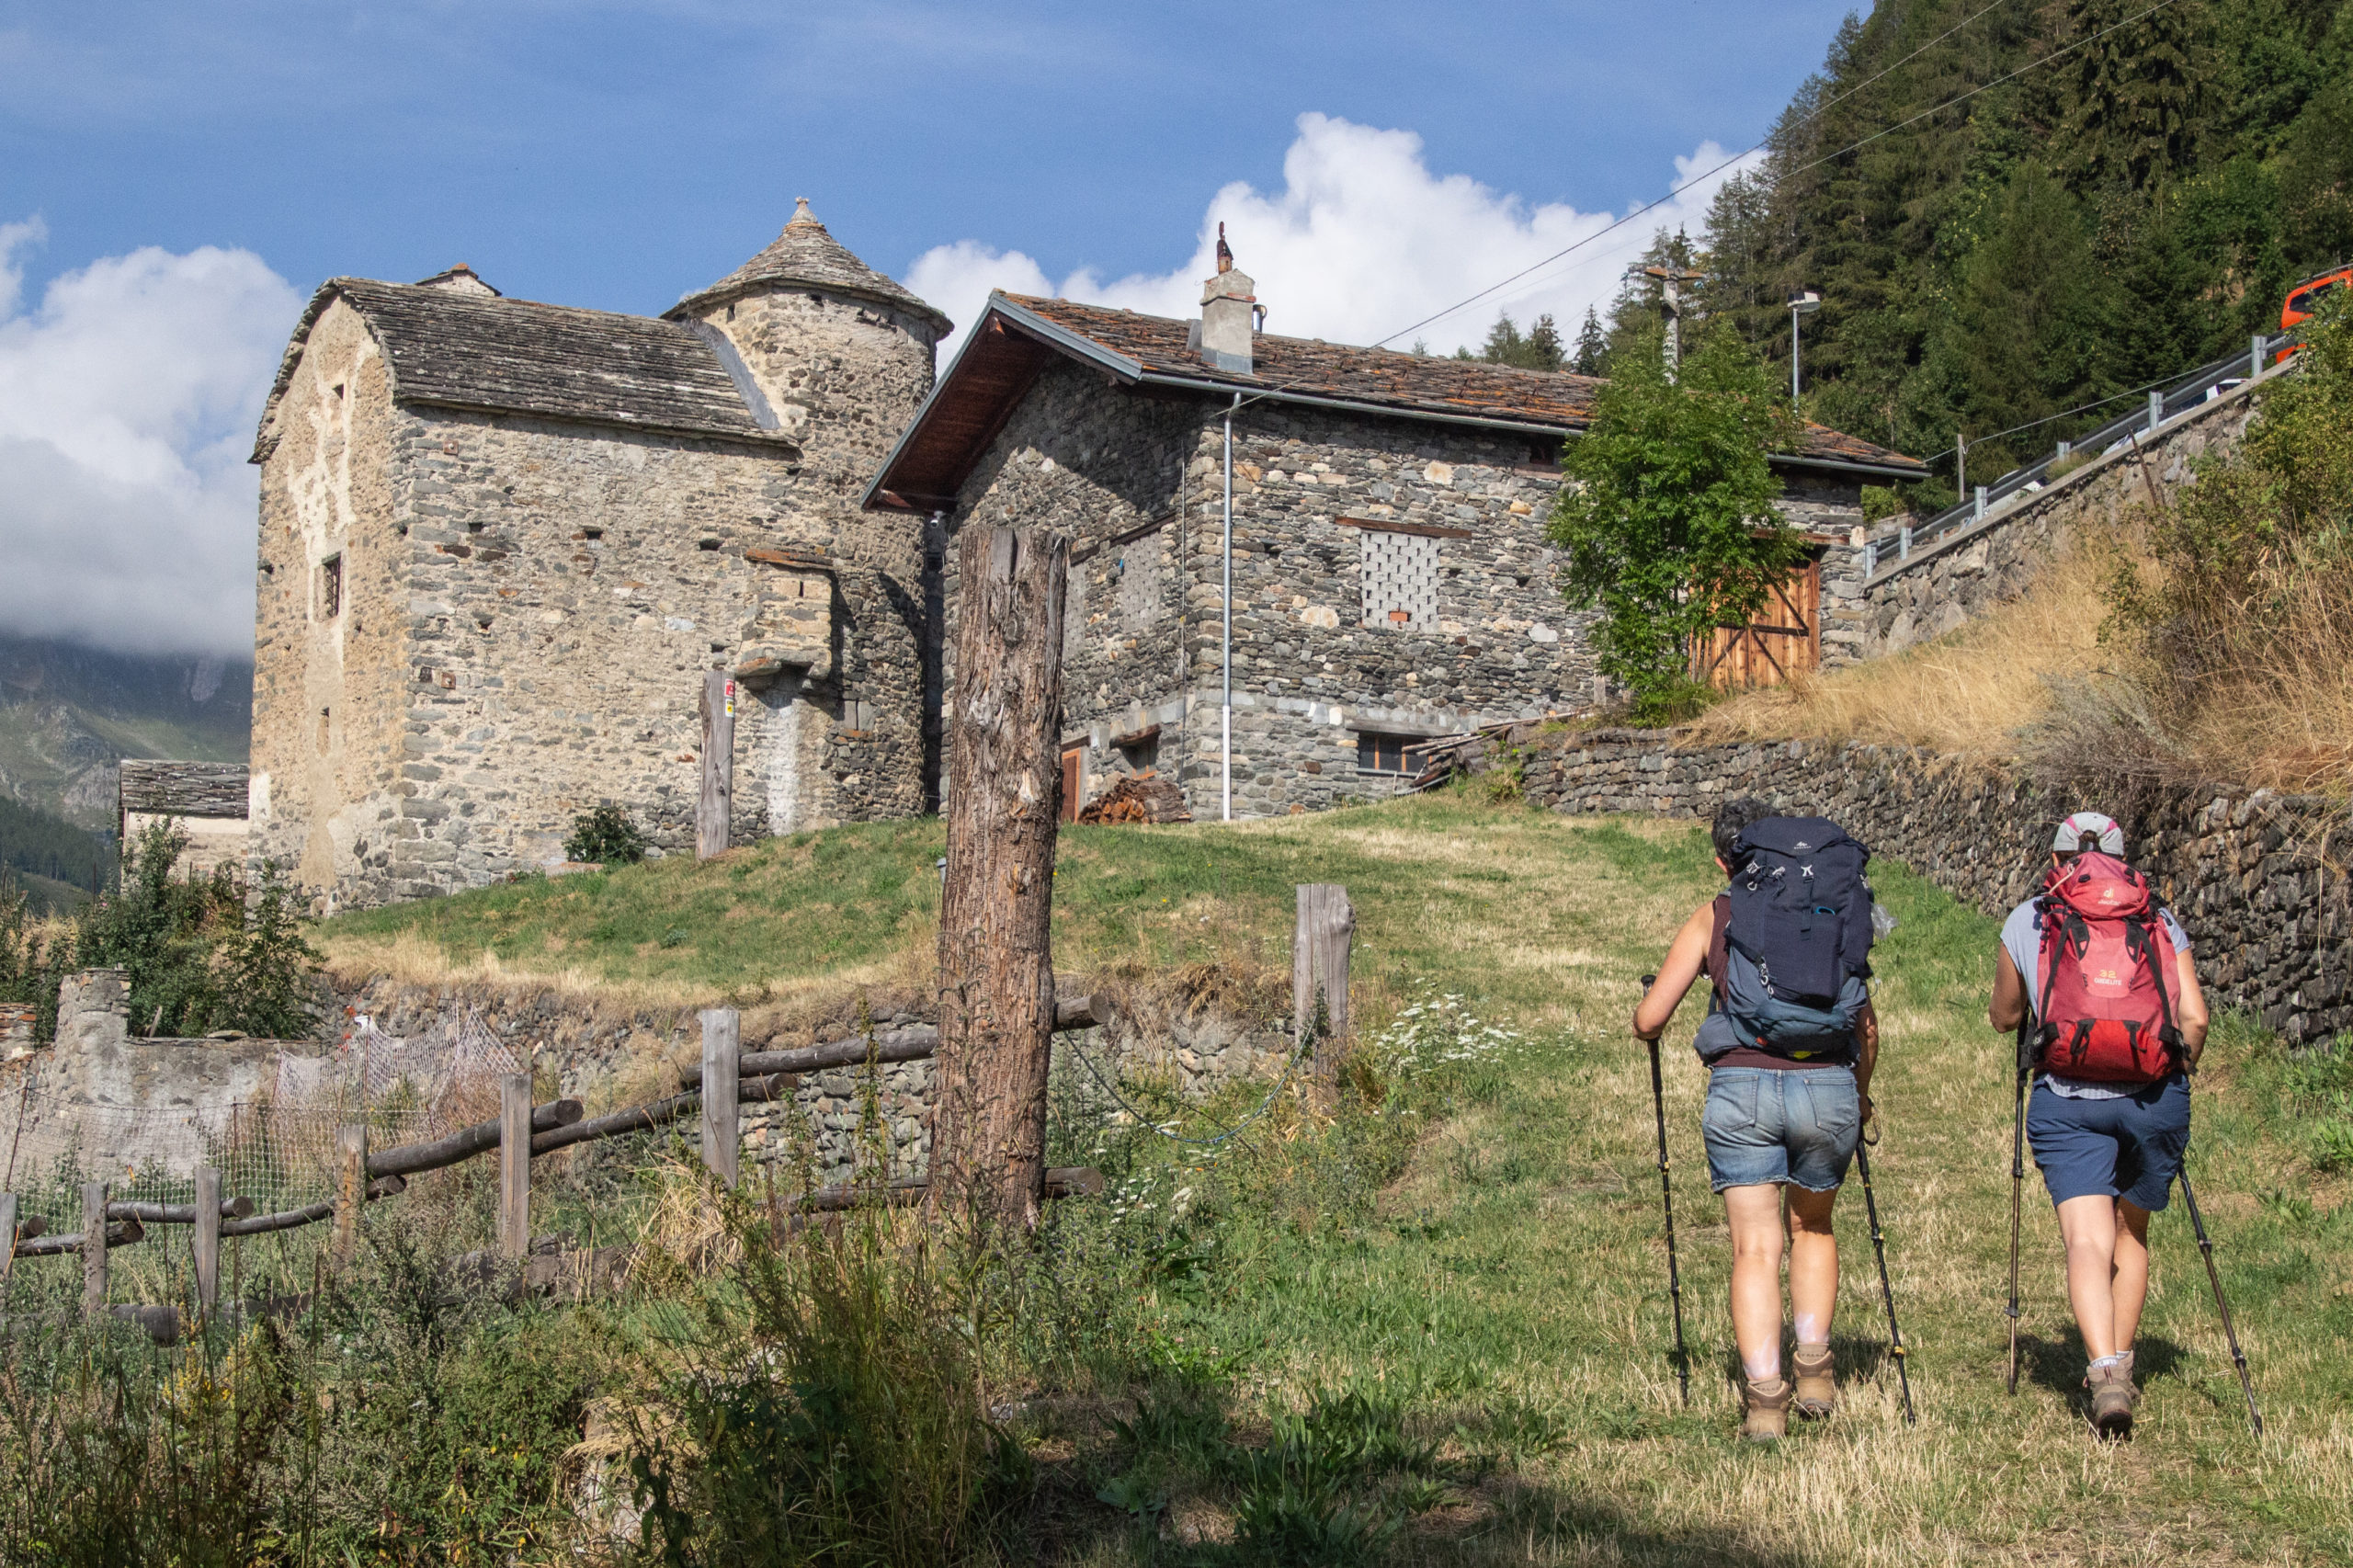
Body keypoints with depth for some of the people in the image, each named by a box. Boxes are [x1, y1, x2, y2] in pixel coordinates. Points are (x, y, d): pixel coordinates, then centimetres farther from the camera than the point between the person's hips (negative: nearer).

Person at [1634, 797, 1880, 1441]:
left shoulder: (1713, 917, 9)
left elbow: (1649, 1020, 6)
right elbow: (1867, 1022, 17)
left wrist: (1648, 1030, 31)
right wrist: (1861, 1094, 33)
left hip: (1741, 1089, -2)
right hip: (1827, 1085, 2)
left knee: (1755, 1248, 2)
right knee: (1812, 1228, 23)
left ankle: (1764, 1396, -7)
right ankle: (1814, 1371, 16)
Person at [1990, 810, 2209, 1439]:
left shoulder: (2026, 920, 10)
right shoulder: (2160, 920, 12)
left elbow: (2004, 1017, 21)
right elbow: (2195, 1018, 2)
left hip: (2066, 1099, -2)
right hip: (2154, 1096, 2)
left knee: (2087, 1239, -8)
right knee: (2130, 1234, 20)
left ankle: (2105, 1371, -27)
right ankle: (2120, 1364, 27)